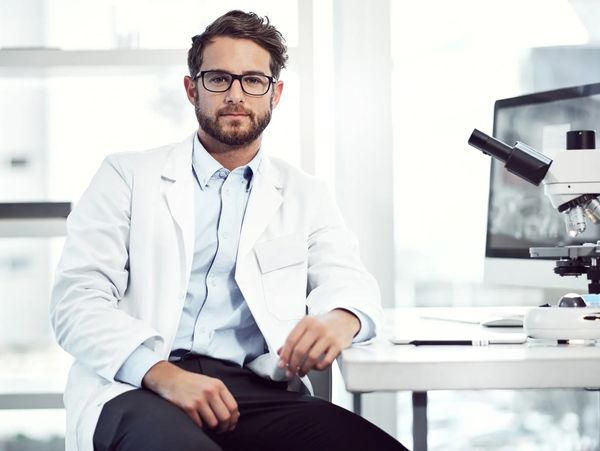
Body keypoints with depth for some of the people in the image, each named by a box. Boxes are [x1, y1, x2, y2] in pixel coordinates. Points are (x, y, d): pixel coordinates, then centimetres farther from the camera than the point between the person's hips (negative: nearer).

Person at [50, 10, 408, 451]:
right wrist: (164, 375, -18)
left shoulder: (305, 195, 21)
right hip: (138, 388, -4)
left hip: (257, 393, 5)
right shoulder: (128, 176, 11)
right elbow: (78, 299, 1)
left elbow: (350, 282, 11)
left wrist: (340, 318, -17)